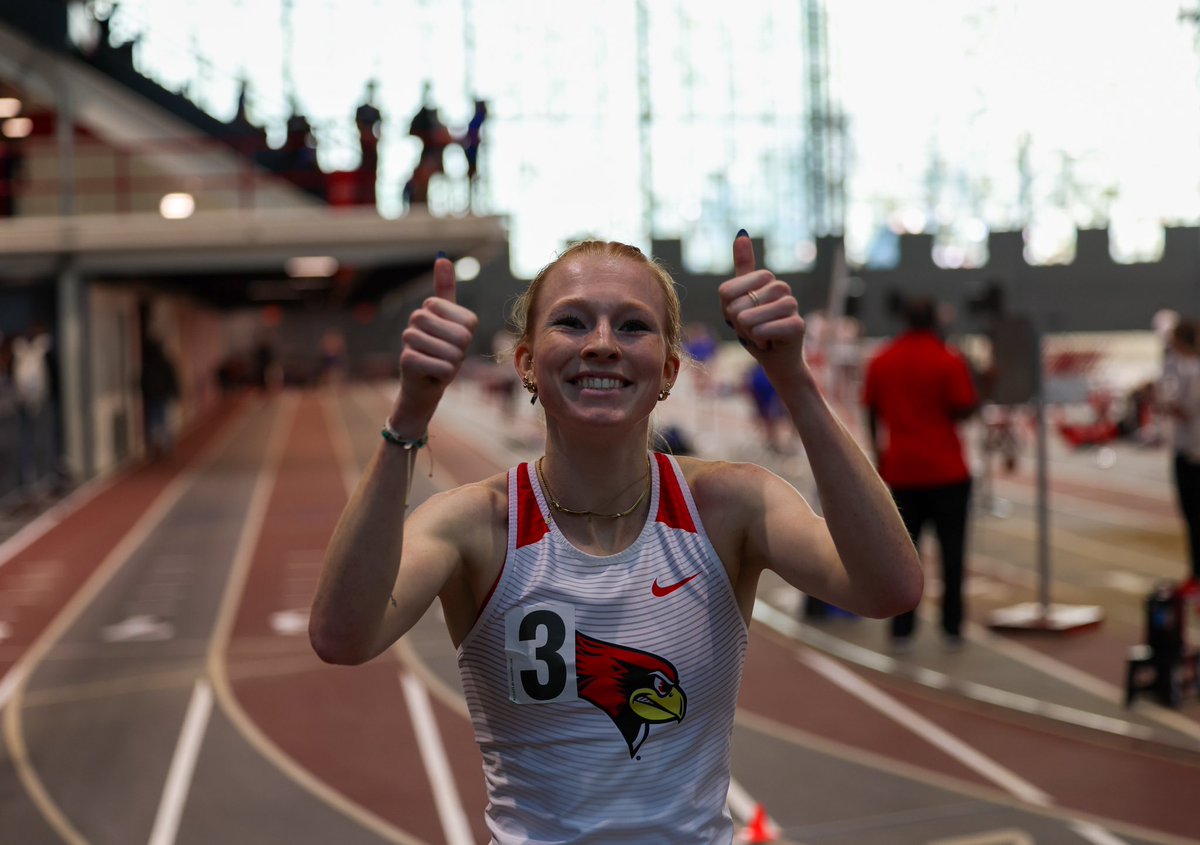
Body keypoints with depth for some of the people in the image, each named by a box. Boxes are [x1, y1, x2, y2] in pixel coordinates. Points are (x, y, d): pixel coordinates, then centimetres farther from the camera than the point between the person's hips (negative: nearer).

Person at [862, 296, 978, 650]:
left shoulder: (880, 361, 4)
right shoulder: (949, 361, -8)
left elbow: (871, 413, 8)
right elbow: (964, 409, -10)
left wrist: (879, 455, 18)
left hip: (901, 471, 3)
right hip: (947, 471, -3)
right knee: (951, 549, 7)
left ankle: (901, 630, 7)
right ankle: (952, 627, 10)